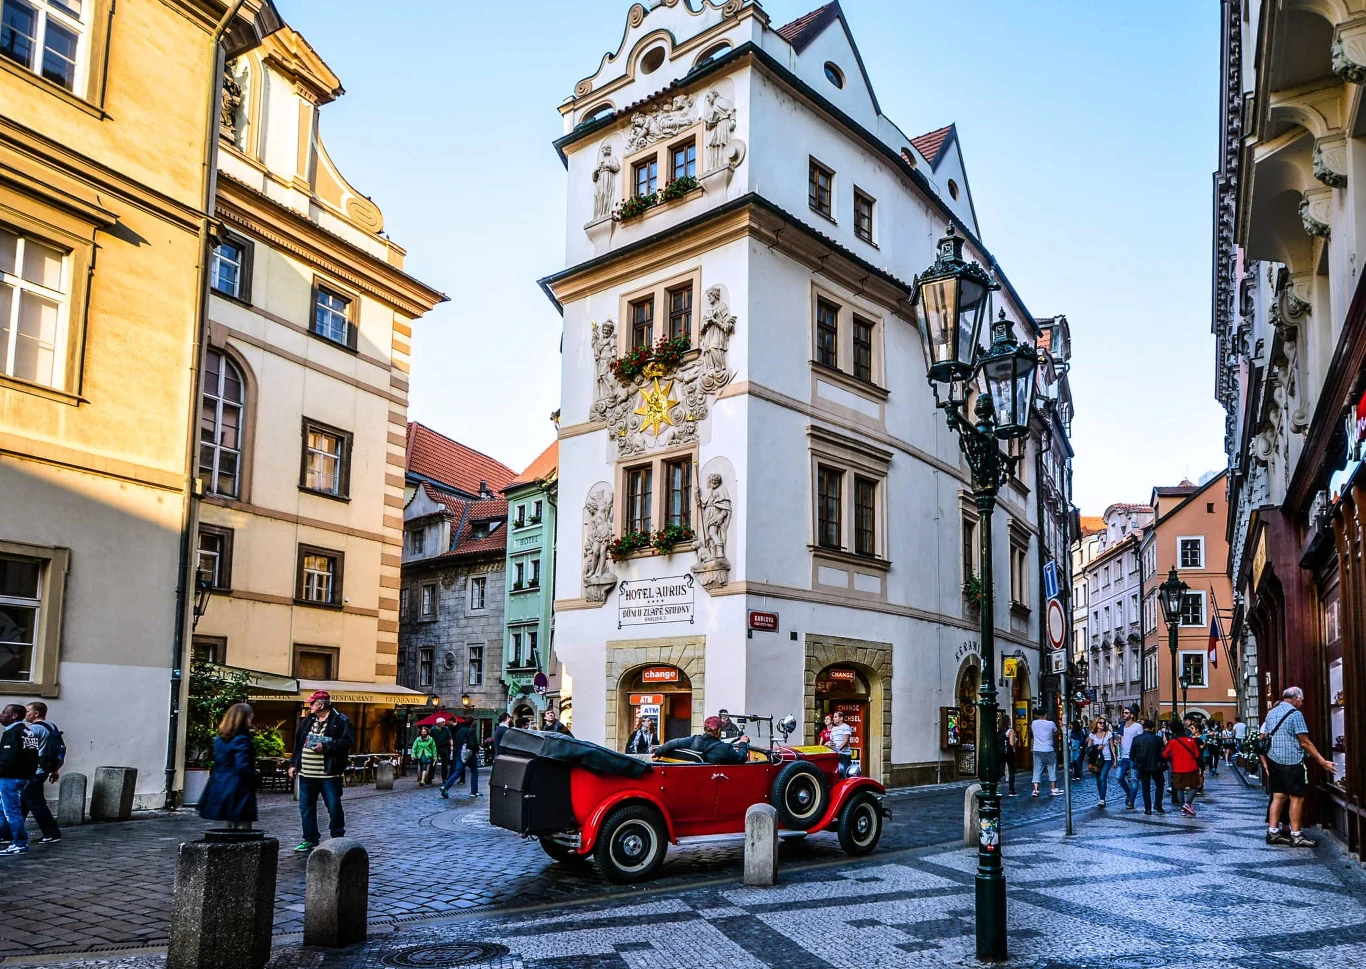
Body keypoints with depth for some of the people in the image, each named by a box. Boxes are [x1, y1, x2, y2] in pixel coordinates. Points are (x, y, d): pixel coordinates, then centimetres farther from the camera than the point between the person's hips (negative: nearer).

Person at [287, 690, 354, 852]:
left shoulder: (340, 721, -7)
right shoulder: (307, 721, 15)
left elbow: (348, 742, -14)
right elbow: (298, 743, 20)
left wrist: (326, 746, -19)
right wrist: (294, 764, 15)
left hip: (329, 774, -6)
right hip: (306, 774, 6)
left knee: (334, 807, -1)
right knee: (306, 807, 10)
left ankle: (338, 839, 13)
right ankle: (310, 839, 21)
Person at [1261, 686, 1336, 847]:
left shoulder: (1271, 713, 13)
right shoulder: (1295, 714, -9)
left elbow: (1263, 739, 14)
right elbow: (1305, 742, -12)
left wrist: (1264, 761, 19)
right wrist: (1323, 762, -9)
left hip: (1274, 761, 7)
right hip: (1292, 762, -7)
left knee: (1278, 796, 10)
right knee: (1296, 798, -1)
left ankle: (1273, 832, 9)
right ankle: (1296, 836, 0)